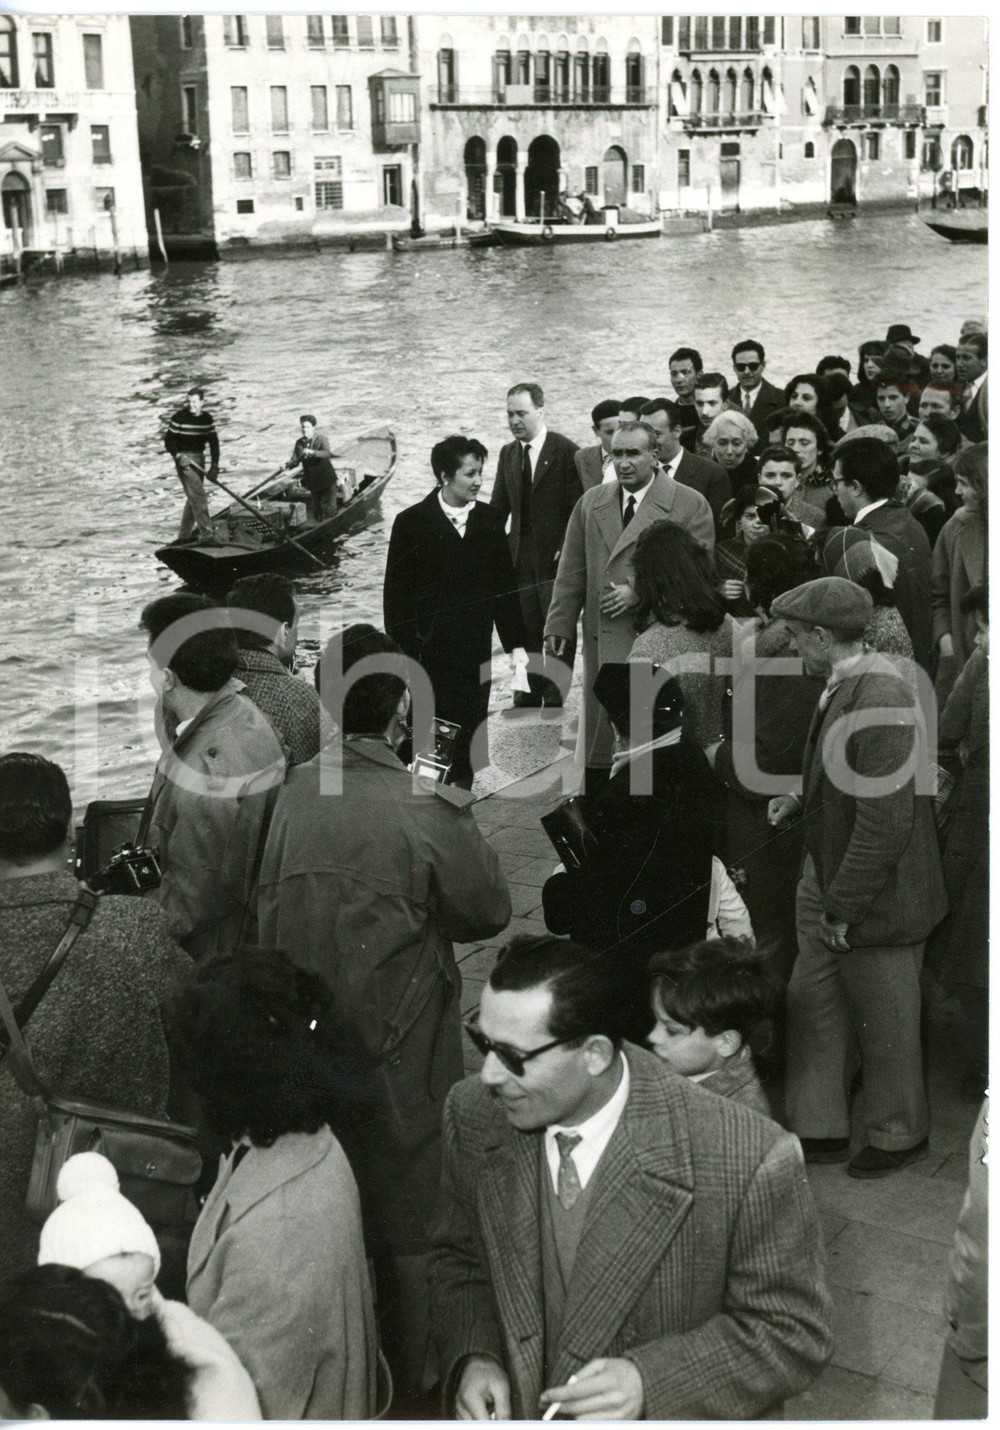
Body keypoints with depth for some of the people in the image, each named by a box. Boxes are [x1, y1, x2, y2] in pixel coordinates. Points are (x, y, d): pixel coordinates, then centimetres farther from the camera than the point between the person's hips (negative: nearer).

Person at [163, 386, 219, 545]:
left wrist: (214, 465, -4)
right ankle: (206, 535, -17)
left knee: (193, 498, 13)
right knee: (198, 496, -15)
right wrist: (177, 456, -22)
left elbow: (213, 442, 5)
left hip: (199, 459, 6)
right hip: (184, 459, -6)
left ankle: (184, 535, 25)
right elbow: (168, 440, -7)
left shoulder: (207, 419, 5)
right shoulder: (179, 417, -10)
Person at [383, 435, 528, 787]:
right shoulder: (412, 523, -3)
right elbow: (396, 595, -3)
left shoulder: (488, 520, 8)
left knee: (470, 742, 4)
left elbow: (504, 586, 12)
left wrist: (516, 644, 7)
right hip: (428, 653, -3)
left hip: (475, 652, 3)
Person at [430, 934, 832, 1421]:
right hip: (513, 1411, 3)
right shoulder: (474, 1117, -8)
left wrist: (650, 1382, -23)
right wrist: (472, 1359, -11)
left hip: (664, 1415, -3)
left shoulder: (747, 1161, -22)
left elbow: (794, 1331, -12)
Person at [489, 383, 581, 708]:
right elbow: (498, 507, 14)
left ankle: (556, 702, 7)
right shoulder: (508, 453, 11)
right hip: (519, 556, 5)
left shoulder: (566, 451, -8)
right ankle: (528, 697, 19)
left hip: (555, 557, -5)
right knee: (524, 629, 9)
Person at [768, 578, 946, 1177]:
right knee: (812, 1005, 16)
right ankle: (821, 1130, 31)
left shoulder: (879, 702, -28)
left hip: (876, 900, -9)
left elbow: (884, 822, -28)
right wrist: (804, 801, 5)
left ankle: (899, 1136, 33)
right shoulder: (843, 687, 3)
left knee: (885, 1024, 12)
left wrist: (844, 909, -22)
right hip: (830, 886, 9)